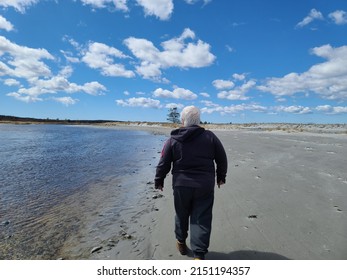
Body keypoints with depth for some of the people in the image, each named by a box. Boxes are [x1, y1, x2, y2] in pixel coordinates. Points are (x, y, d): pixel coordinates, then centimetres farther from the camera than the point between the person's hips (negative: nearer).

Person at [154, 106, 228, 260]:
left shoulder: (173, 140, -5)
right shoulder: (210, 137, -2)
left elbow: (163, 163, -2)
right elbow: (222, 160, 5)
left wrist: (159, 180, 13)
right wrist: (221, 177, 20)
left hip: (181, 184, 1)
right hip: (205, 185, 0)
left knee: (182, 214, 20)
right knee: (202, 219, 7)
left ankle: (181, 242, 40)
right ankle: (199, 255, 6)